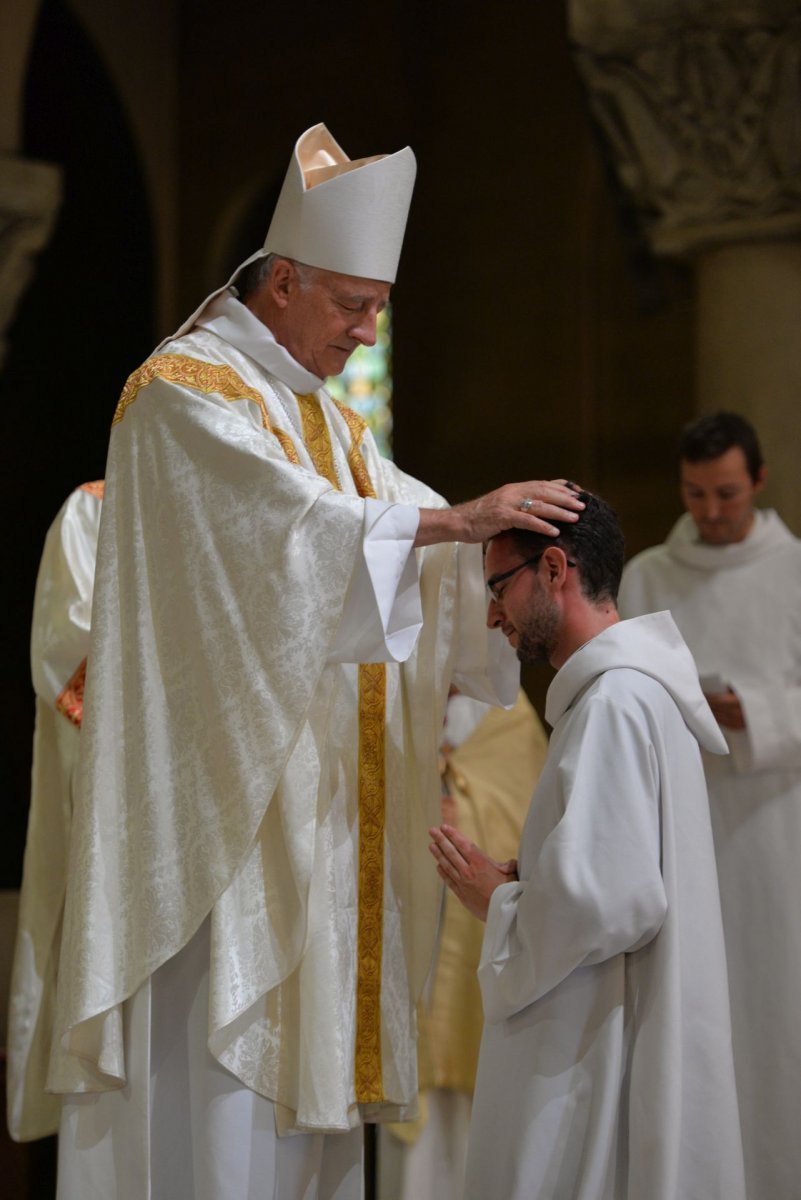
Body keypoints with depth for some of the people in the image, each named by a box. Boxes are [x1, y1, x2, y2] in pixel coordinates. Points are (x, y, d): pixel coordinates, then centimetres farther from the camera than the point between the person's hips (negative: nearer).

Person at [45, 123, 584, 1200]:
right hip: (220, 774, -9)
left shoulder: (323, 413, 19)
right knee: (217, 1041, -8)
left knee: (307, 1022, 8)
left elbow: (402, 524, 13)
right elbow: (295, 525, -22)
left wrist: (502, 540, -6)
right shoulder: (184, 390, -9)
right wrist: (458, 520, -24)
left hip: (314, 792, 9)